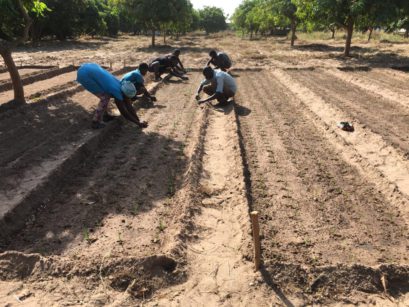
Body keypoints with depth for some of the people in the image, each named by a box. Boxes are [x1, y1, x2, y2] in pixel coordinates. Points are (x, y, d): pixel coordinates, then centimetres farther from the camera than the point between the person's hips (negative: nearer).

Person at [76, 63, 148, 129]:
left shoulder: (122, 87, 3)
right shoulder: (117, 92, -21)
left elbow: (129, 106, 10)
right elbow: (124, 112, -13)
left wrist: (138, 120, 10)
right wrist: (138, 123, -6)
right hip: (85, 74, -9)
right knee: (105, 97, -8)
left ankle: (103, 114, 29)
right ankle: (96, 122, 2)